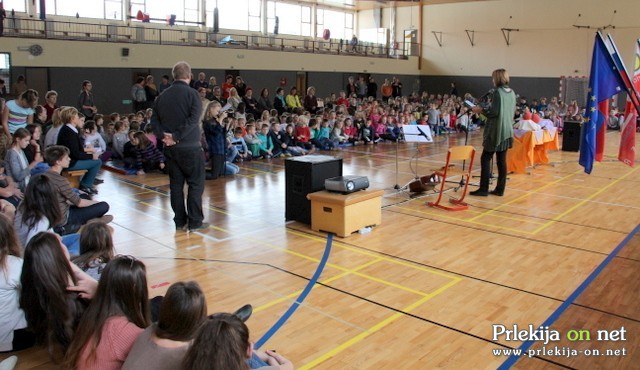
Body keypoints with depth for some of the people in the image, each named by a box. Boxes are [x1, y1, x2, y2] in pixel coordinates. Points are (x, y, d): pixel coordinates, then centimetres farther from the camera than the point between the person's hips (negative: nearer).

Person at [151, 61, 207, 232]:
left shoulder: (162, 96, 9)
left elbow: (154, 120, 5)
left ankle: (180, 221, 15)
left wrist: (163, 135, -5)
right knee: (196, 183, 3)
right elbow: (193, 119, -19)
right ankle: (195, 221, 4)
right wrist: (176, 136, -17)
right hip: (190, 147, -5)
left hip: (170, 148, 5)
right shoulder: (191, 93, -8)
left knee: (176, 184, 11)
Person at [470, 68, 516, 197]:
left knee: (486, 158, -2)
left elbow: (494, 112, -18)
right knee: (502, 160, 8)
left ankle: (483, 189, -3)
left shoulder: (497, 92, -13)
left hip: (496, 131, -8)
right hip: (507, 131, 8)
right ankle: (500, 189, 11)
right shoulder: (512, 93, 11)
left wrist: (481, 110, -4)